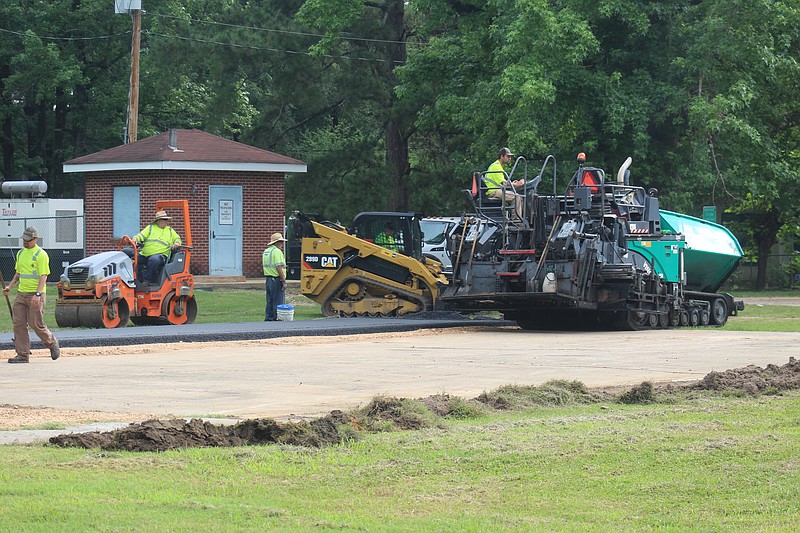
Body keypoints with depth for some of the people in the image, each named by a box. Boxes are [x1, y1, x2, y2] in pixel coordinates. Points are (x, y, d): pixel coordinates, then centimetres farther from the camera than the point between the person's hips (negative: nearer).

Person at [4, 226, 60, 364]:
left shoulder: (41, 254, -9)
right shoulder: (21, 253, 15)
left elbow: (43, 276, -14)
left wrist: (37, 294, -24)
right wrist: (9, 287, 11)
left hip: (35, 295, -7)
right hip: (21, 294, 7)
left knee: (35, 324, -5)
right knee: (18, 323, -1)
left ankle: (52, 343, 20)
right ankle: (22, 355, 2)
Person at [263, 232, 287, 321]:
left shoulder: (266, 251, 14)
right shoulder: (277, 252, -15)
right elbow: (279, 267, -21)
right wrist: (284, 281, -18)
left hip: (268, 279, 9)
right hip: (277, 280, -9)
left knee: (270, 302, 13)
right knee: (278, 303, -5)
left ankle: (268, 319, 15)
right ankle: (277, 319, -5)